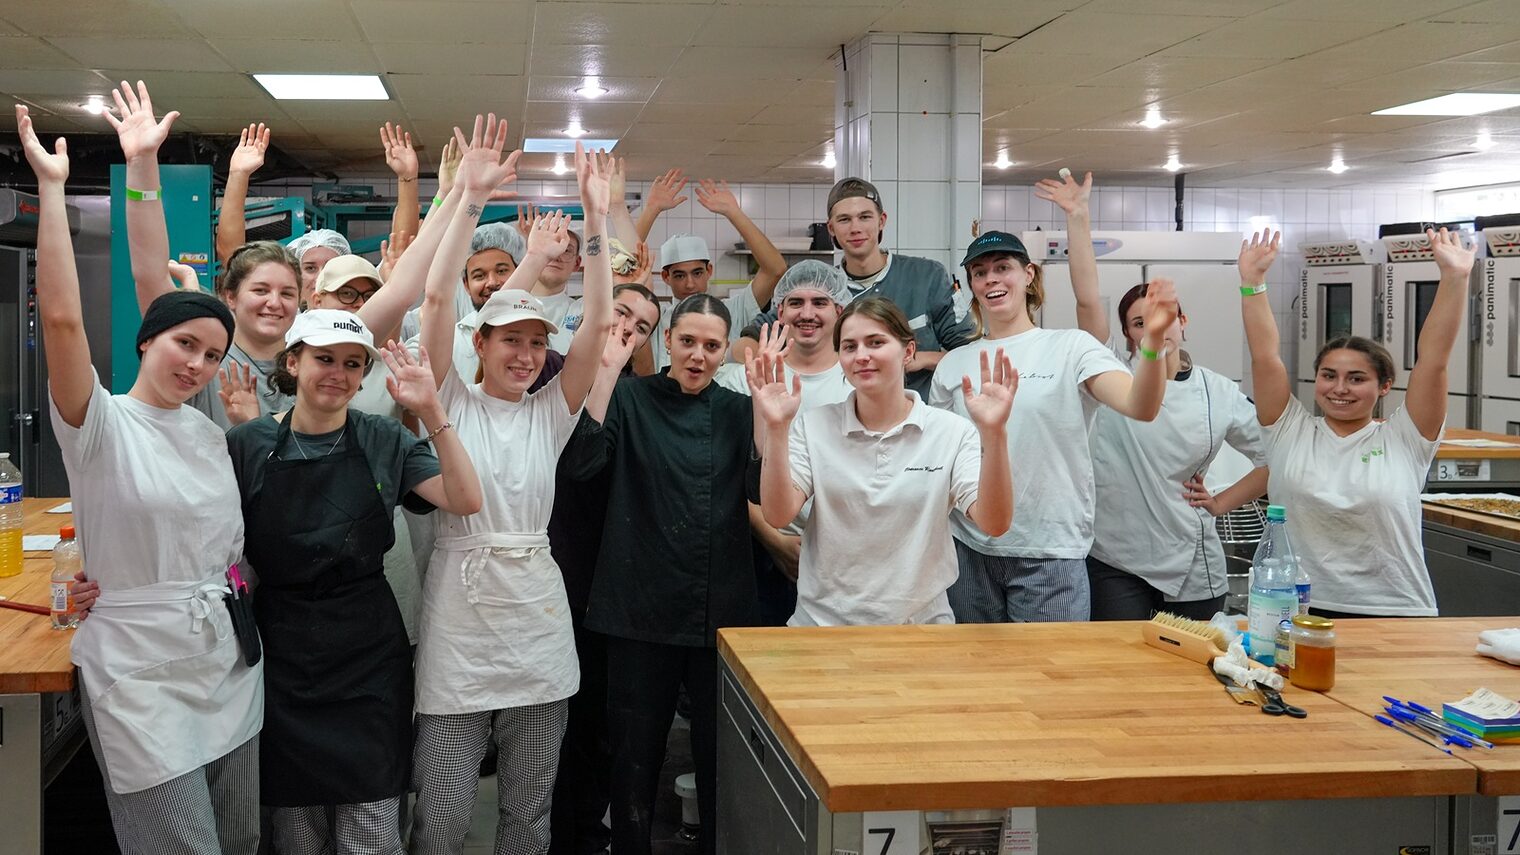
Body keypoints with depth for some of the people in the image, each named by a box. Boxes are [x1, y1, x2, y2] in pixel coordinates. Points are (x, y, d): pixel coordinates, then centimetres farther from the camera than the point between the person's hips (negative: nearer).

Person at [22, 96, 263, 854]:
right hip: (142, 681, -6)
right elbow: (62, 318, -23)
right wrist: (51, 187, -21)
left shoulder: (210, 433, 10)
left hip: (230, 669, 6)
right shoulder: (102, 428, -8)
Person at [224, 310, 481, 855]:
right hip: (283, 655, 0)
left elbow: (466, 501, -9)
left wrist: (431, 411, -16)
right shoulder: (249, 445, -1)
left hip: (369, 657, 0)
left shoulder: (384, 441, 2)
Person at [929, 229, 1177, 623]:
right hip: (969, 548, 3)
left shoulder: (1070, 347, -3)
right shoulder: (953, 364, 8)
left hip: (1051, 551, -3)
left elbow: (1140, 407, -18)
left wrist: (1153, 339, -35)